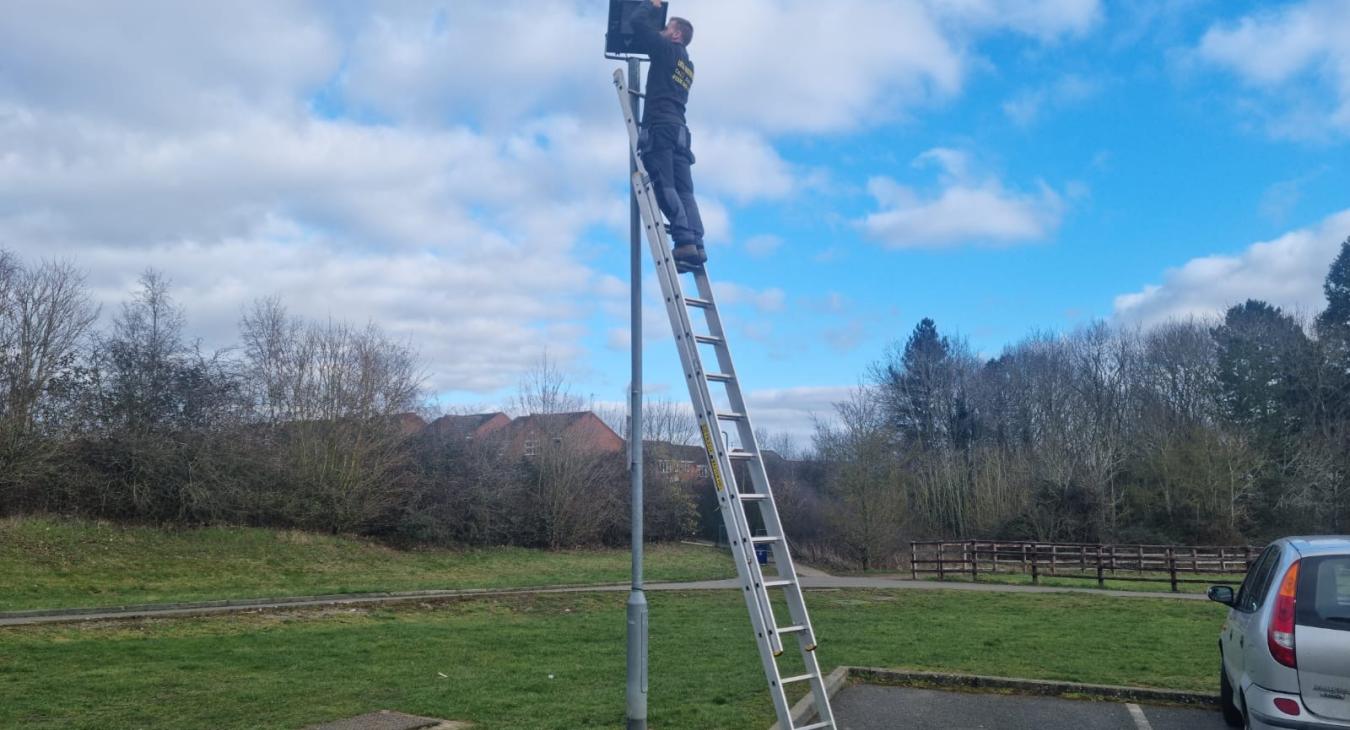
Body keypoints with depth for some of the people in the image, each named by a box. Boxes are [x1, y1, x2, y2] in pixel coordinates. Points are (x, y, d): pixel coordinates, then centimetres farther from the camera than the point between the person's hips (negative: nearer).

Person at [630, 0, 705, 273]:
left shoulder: (668, 51, 5)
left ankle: (685, 242, -28)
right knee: (684, 191, -1)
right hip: (679, 130, 8)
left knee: (664, 187, -16)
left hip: (660, 127, -8)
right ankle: (696, 246, -13)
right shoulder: (686, 65, 28)